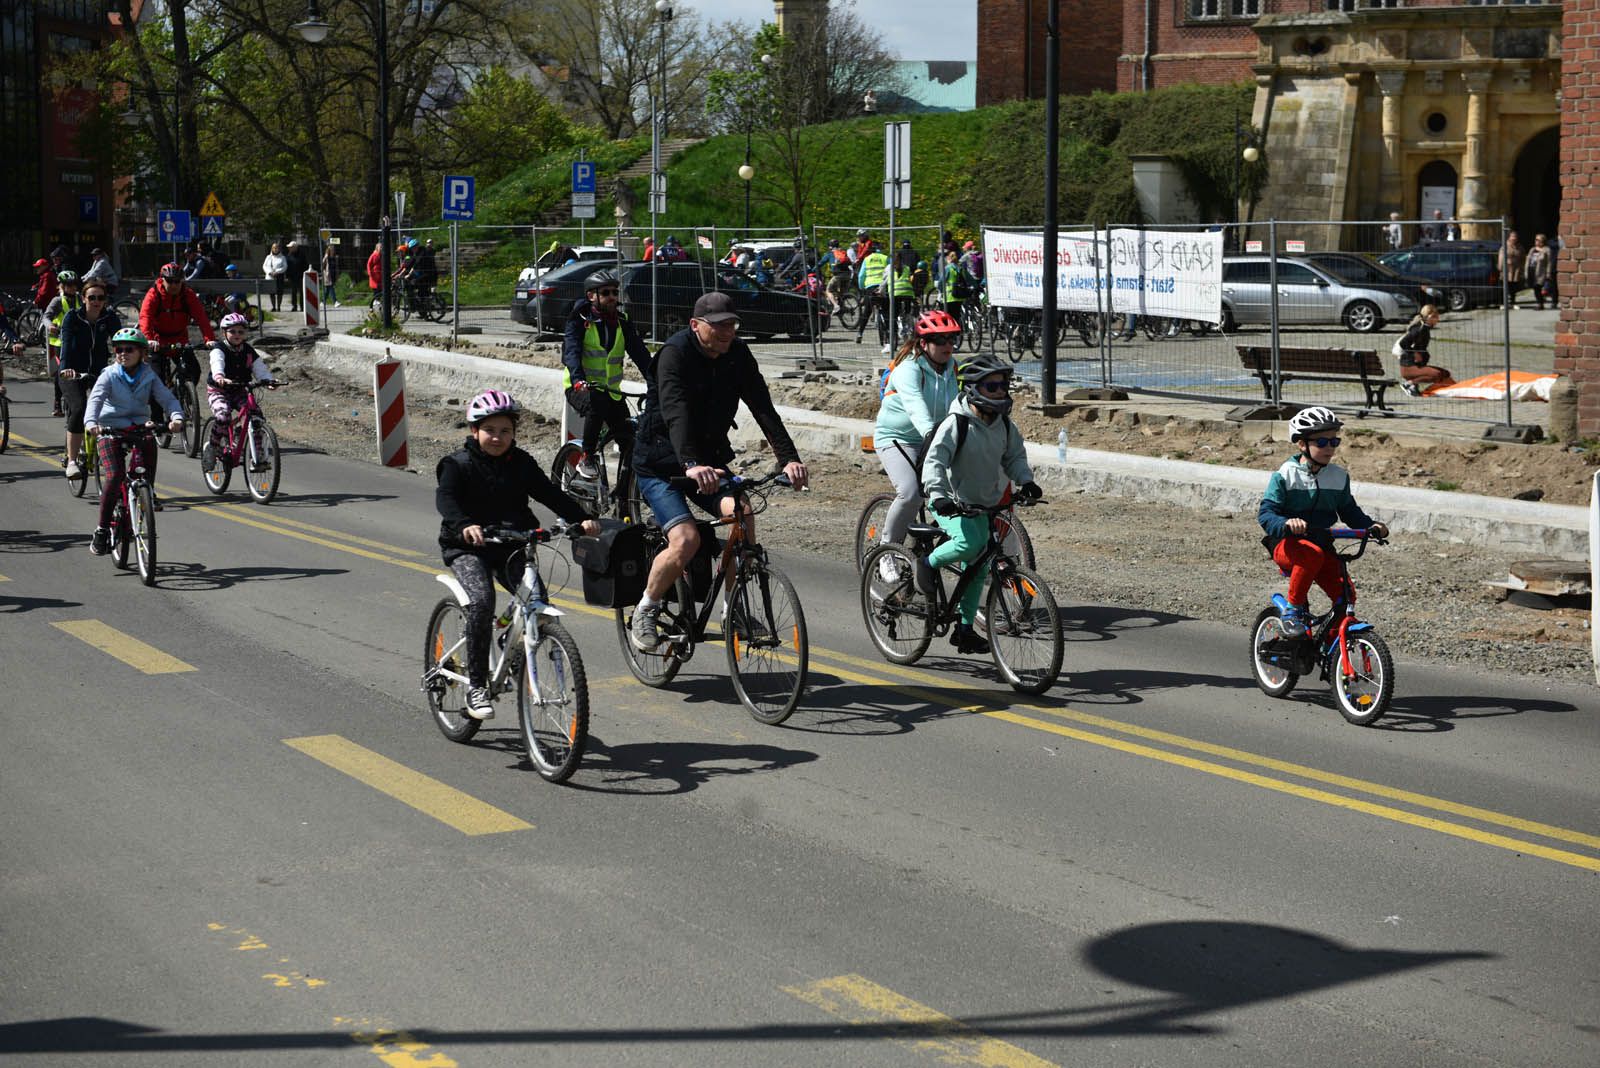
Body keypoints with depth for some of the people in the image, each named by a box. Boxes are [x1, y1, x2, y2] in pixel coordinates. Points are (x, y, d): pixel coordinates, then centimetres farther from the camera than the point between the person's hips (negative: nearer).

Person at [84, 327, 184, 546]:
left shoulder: (149, 376, 3)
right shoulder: (109, 375, -4)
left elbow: (167, 398, -7)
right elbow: (95, 400, -17)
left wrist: (176, 417, -29)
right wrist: (90, 422, -38)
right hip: (110, 429, -2)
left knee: (150, 444, -32)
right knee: (114, 477, -18)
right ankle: (102, 530, -6)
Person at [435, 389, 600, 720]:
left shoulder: (521, 463, 6)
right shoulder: (459, 464, -6)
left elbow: (550, 493, 1)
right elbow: (444, 498, -22)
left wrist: (582, 518, -16)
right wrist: (465, 525, -43)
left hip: (511, 546, 4)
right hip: (468, 548, -4)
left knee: (537, 600, -18)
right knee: (482, 602, -27)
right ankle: (476, 685, -18)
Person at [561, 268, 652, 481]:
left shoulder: (622, 321, 6)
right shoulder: (580, 319, -5)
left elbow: (639, 352, -5)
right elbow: (571, 350, -20)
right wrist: (578, 379, -39)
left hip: (611, 390, 4)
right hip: (580, 388, -4)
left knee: (630, 441, -8)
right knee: (597, 404, -37)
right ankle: (586, 460, -22)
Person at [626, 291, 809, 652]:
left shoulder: (738, 355, -3)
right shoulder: (675, 354, -20)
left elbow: (763, 408, -12)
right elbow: (676, 413, -35)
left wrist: (789, 458, -27)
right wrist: (691, 465, -51)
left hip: (709, 460, 5)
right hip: (660, 464, -5)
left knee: (741, 513, -22)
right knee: (686, 540, -23)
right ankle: (645, 612, 1)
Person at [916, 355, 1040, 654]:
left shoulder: (1005, 425, 0)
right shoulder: (956, 424, -21)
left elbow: (1015, 456, 10)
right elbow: (934, 461, -28)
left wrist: (1025, 481, -11)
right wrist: (938, 495, -44)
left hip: (982, 506, 7)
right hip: (951, 504, -7)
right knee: (970, 543, -33)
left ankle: (965, 628, 22)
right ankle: (929, 563, -5)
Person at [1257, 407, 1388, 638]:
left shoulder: (1339, 477, 7)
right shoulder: (1285, 475, -8)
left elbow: (1349, 511, 16)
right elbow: (1266, 514, -15)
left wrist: (1372, 525, -4)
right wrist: (1286, 523, -37)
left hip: (1321, 542, 5)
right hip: (1286, 543, -5)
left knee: (1344, 595, -14)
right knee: (1313, 555, -39)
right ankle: (1293, 610, -23)